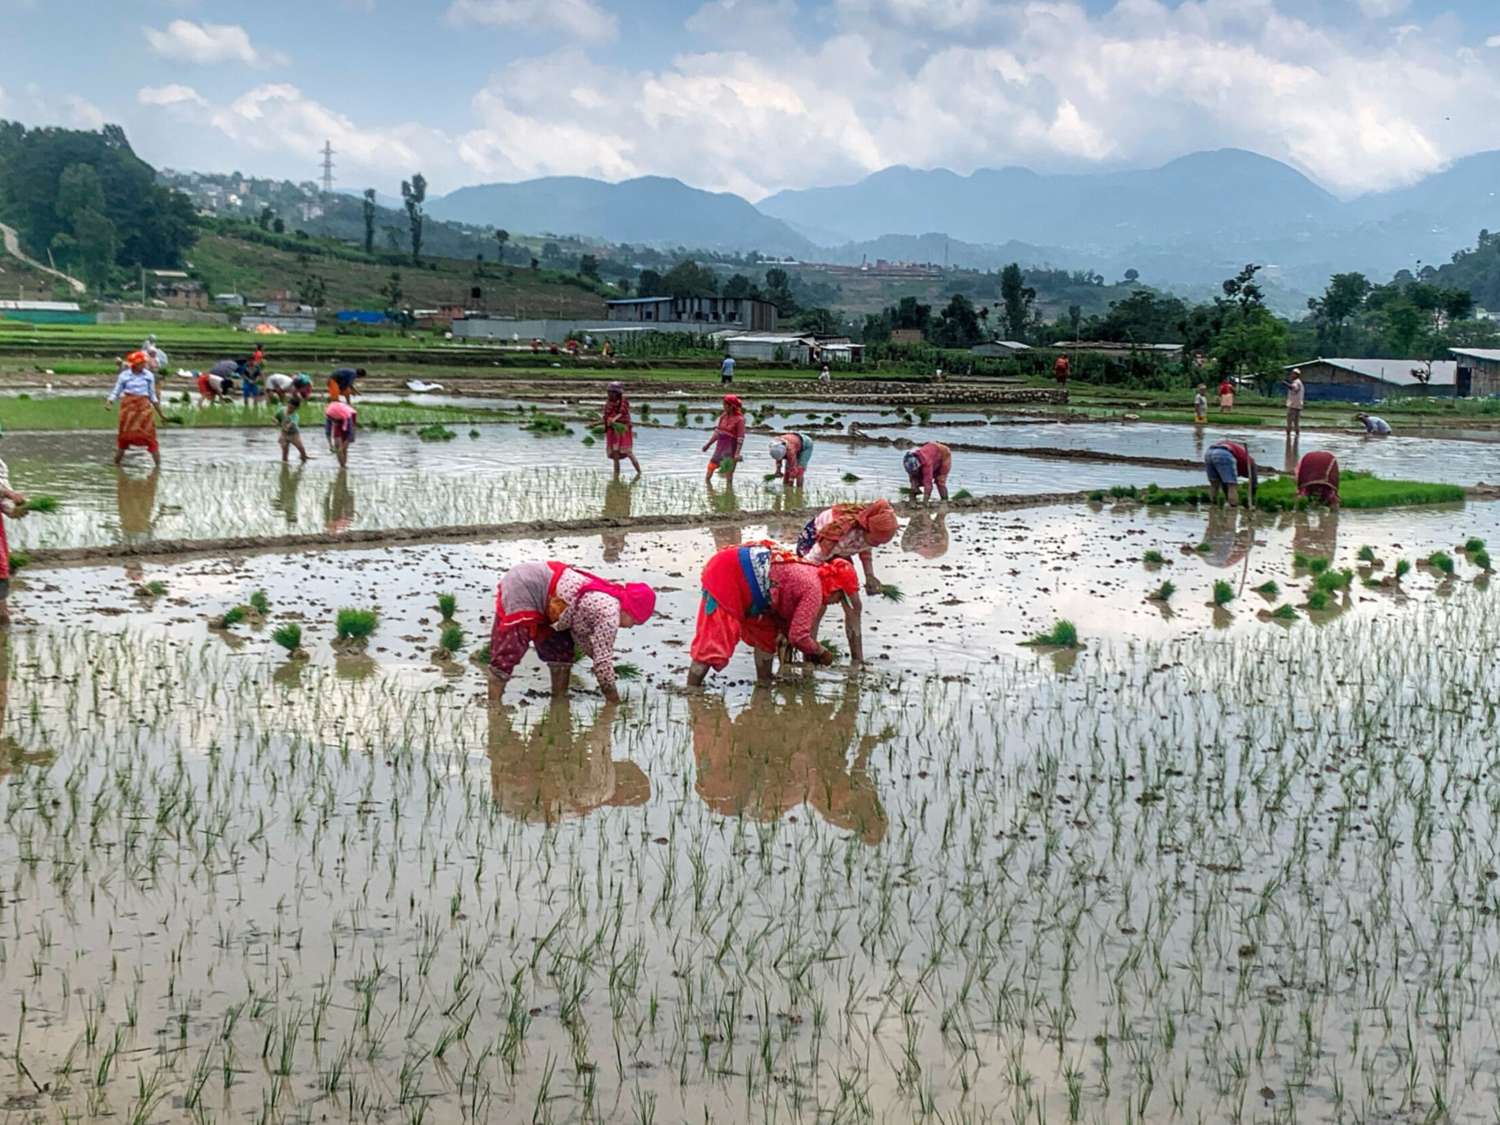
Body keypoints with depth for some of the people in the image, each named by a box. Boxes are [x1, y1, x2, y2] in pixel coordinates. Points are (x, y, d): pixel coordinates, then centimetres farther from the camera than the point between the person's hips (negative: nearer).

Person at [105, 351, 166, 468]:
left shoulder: (149, 376, 6)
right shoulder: (124, 375, 2)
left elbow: (152, 396, 14)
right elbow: (116, 392, 6)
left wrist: (160, 414, 14)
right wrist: (109, 402, -15)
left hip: (144, 406, 0)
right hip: (128, 405, 0)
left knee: (149, 434, -8)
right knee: (124, 433, 3)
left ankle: (158, 463, -7)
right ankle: (116, 462, 16)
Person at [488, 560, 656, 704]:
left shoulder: (607, 600, 9)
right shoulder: (610, 613, -19)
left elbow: (582, 636, 15)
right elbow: (603, 661, -15)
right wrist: (615, 702, -3)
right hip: (521, 589, -10)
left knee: (561, 649, 13)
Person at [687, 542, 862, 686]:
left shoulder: (808, 575, 16)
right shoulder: (814, 589, -10)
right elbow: (798, 636, -12)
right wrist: (821, 653, 5)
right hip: (726, 576, -10)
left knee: (767, 633, 17)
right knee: (714, 641, -12)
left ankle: (764, 684, 23)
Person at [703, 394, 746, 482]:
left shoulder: (739, 419, -12)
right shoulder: (723, 416, 7)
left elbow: (740, 438, -16)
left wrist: (737, 453, -24)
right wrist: (708, 444, 16)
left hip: (730, 449, -7)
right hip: (719, 447, 7)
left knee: (728, 474, -3)